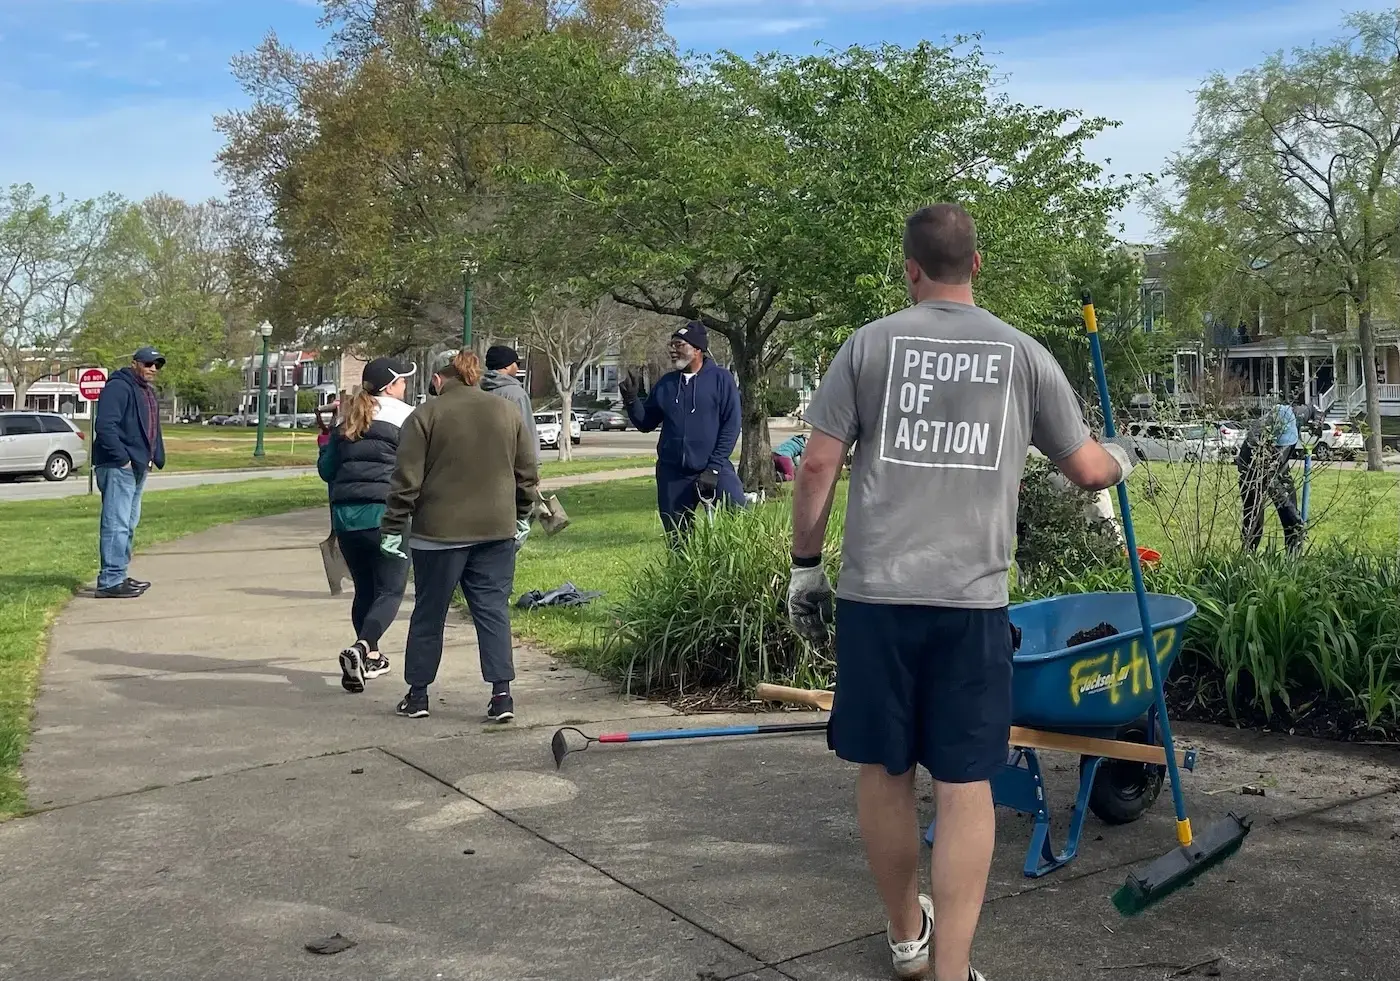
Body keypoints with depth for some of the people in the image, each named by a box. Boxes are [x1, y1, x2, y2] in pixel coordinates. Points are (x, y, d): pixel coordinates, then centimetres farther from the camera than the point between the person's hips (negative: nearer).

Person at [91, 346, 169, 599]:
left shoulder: (148, 392, 19)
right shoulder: (118, 387, -12)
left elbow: (152, 429, 26)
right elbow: (105, 426, -22)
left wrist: (156, 458, 12)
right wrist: (122, 458, -22)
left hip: (137, 468, 10)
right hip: (118, 467, -10)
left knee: (128, 525, 16)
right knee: (116, 525, -11)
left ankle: (119, 575, 25)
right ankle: (110, 581, -10)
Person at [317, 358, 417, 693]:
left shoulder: (346, 418, 14)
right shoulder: (404, 416, -2)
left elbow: (326, 469, 15)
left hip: (345, 514, 6)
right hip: (385, 513, -6)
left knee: (364, 588, 18)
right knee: (391, 590, -1)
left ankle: (370, 657, 26)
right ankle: (360, 649, -22)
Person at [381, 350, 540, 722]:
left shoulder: (426, 415, -4)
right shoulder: (508, 412, 8)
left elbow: (406, 480, -7)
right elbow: (528, 473, 11)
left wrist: (393, 529, 0)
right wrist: (522, 518, 21)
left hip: (439, 533, -3)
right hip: (497, 531, 3)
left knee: (429, 613, 9)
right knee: (494, 610, 6)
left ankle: (417, 694, 18)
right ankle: (501, 693, -1)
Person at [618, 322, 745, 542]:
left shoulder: (720, 379, -2)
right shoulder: (666, 383, 11)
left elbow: (731, 426, -5)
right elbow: (645, 423, 14)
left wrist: (714, 467, -11)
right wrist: (631, 400, -4)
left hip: (713, 469, -4)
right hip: (672, 474, 4)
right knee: (678, 540, 7)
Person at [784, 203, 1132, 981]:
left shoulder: (869, 345, 4)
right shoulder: (1025, 354, 6)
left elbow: (818, 466, 0)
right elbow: (1087, 471, 12)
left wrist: (806, 567, 11)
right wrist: (1120, 459, 36)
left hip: (877, 592, 1)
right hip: (973, 598, 0)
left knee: (885, 770, 14)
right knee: (965, 784, 4)